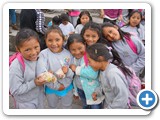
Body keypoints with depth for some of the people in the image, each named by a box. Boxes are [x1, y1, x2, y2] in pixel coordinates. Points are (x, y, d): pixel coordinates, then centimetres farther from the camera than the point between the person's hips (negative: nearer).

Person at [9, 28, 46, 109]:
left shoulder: (39, 57, -13)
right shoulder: (16, 67, -32)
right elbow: (15, 90, -26)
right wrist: (34, 83, -29)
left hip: (39, 97, 5)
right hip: (25, 104, -5)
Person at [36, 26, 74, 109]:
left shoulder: (68, 53, -13)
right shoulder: (44, 54, -22)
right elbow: (41, 73, -29)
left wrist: (68, 71, -33)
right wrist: (56, 86, -22)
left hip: (67, 87, 2)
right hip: (51, 89, -1)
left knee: (67, 107, 27)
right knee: (52, 106, 28)